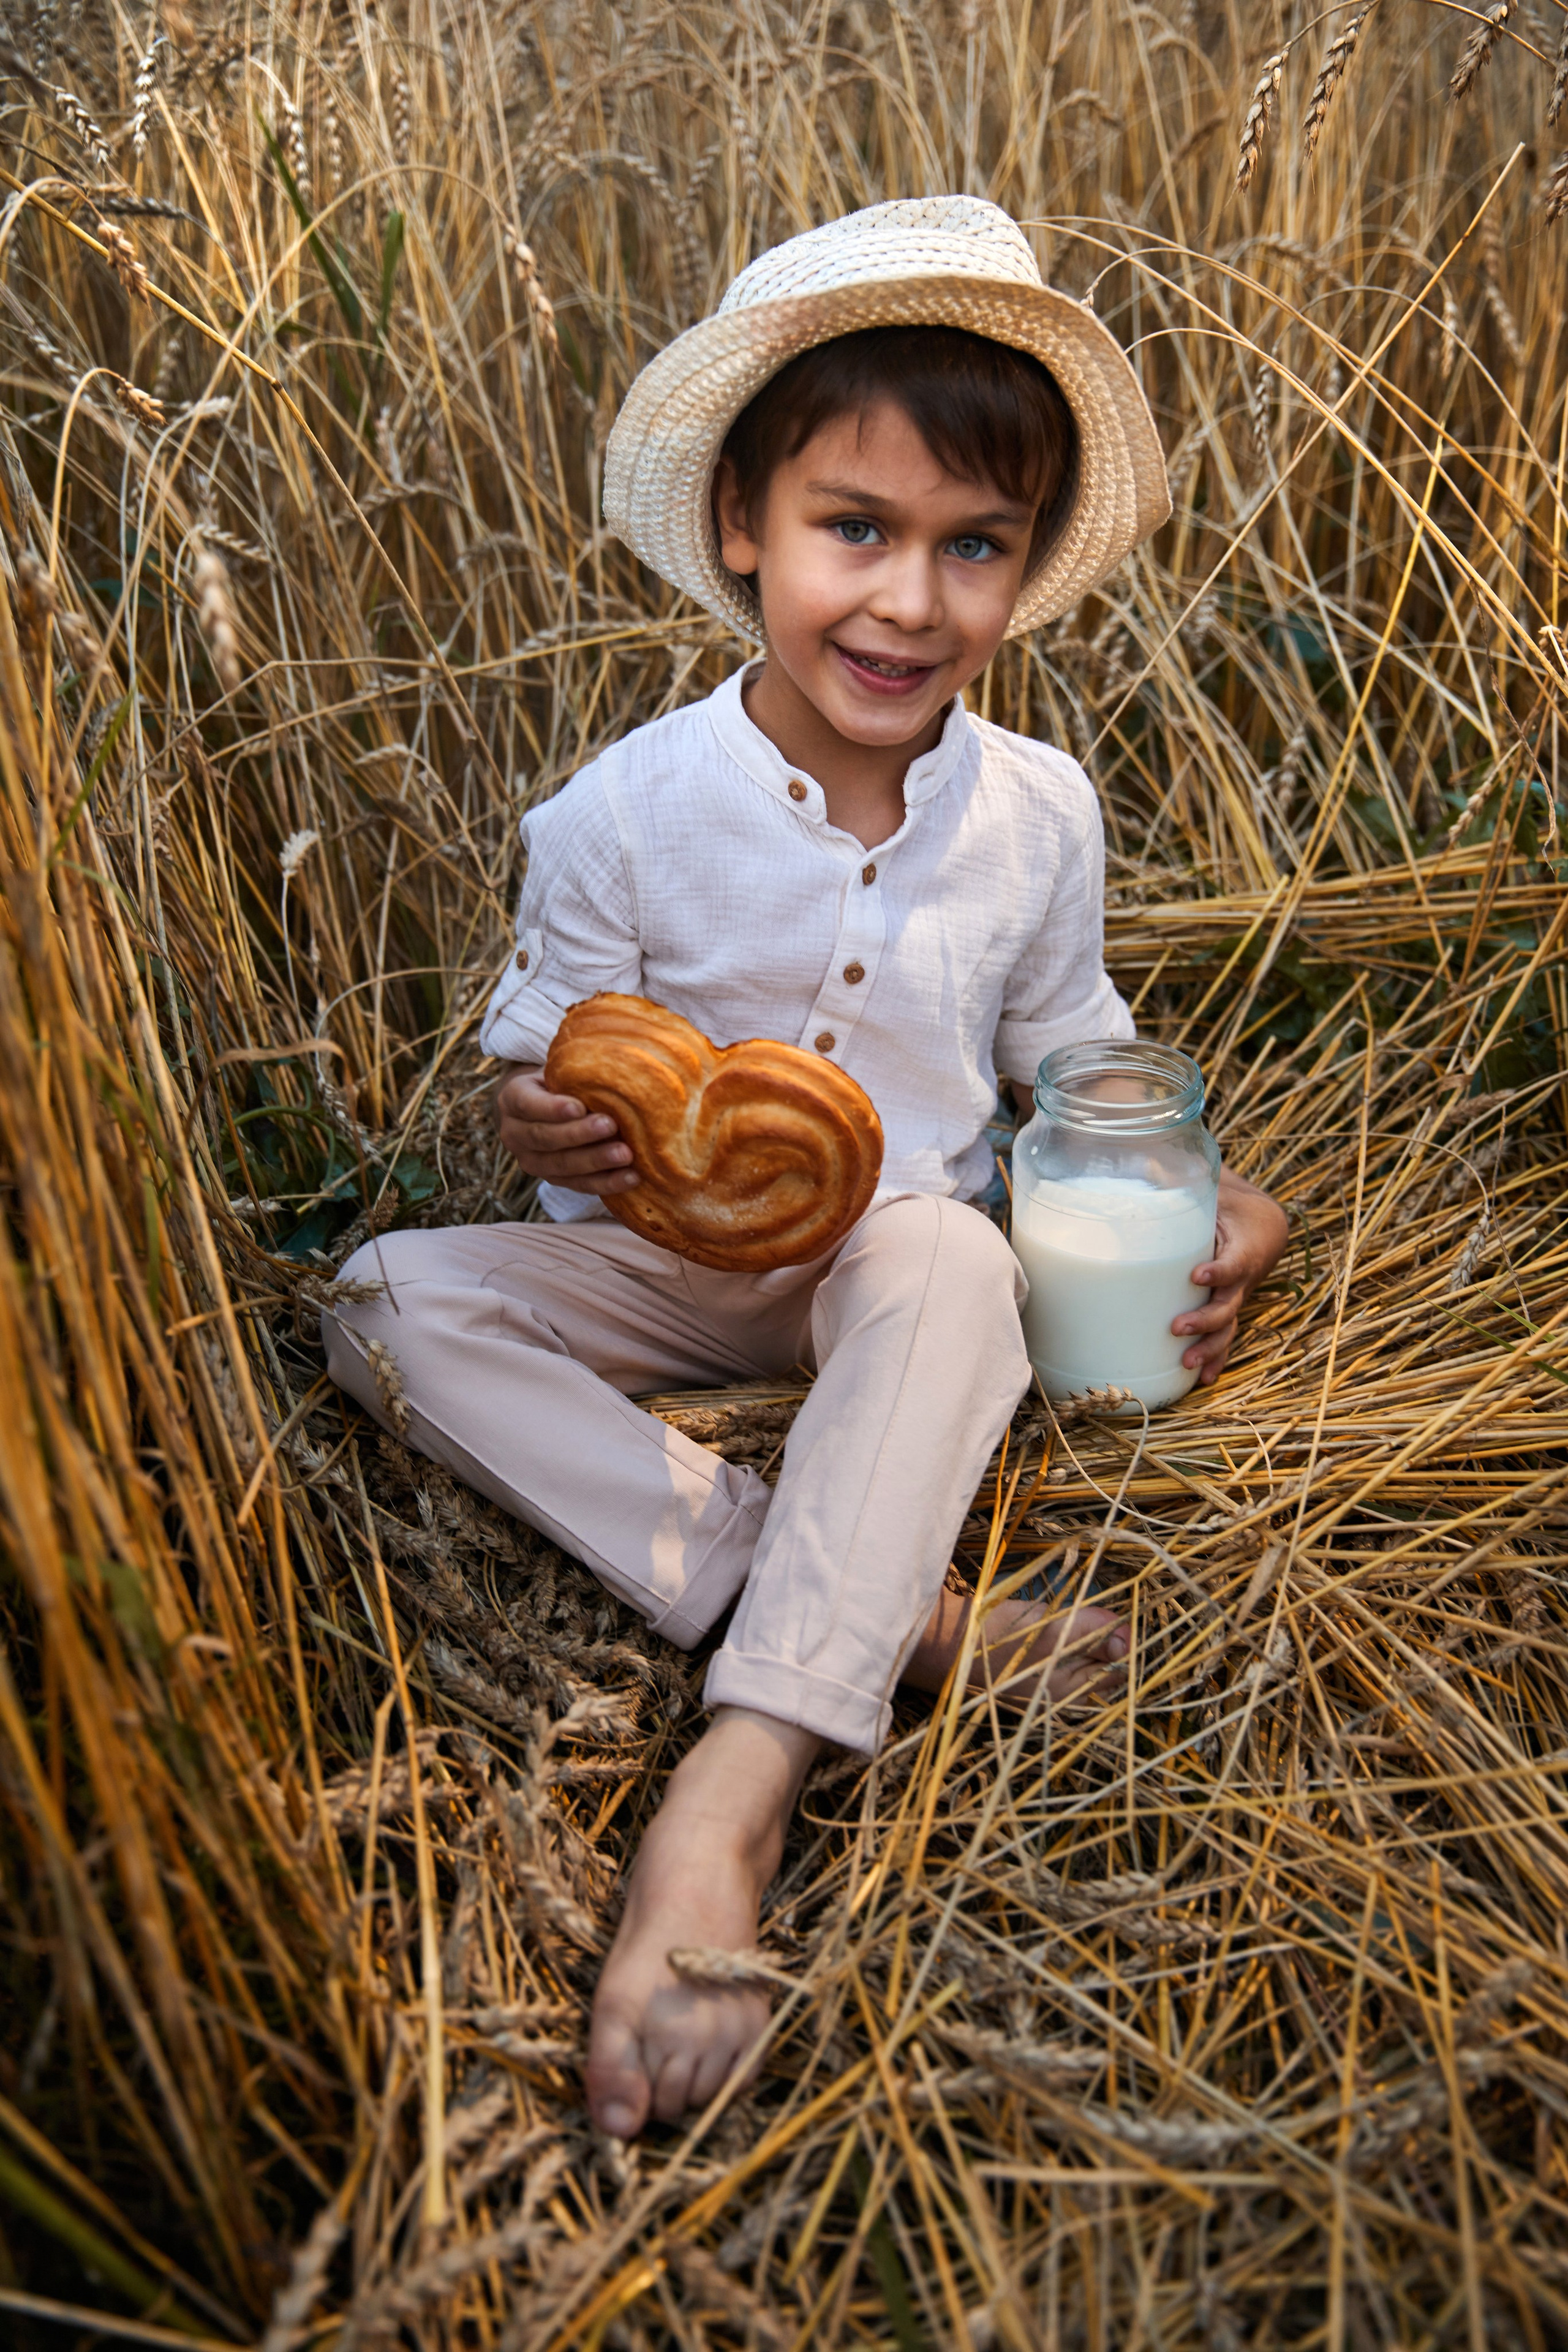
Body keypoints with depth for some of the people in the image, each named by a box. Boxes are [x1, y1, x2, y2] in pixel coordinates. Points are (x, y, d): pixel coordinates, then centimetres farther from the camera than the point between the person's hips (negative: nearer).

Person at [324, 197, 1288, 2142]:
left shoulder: (1038, 814, -6)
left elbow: (1070, 1041, 9)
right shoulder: (623, 814, -14)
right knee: (389, 1298, -24)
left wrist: (1196, 1197, -6)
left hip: (909, 1262, 0)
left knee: (950, 1258, -36)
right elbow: (540, 1051, -5)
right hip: (678, 1266, 1)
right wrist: (548, 1126, -29)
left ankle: (731, 1794, -41)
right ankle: (884, 1616, -33)